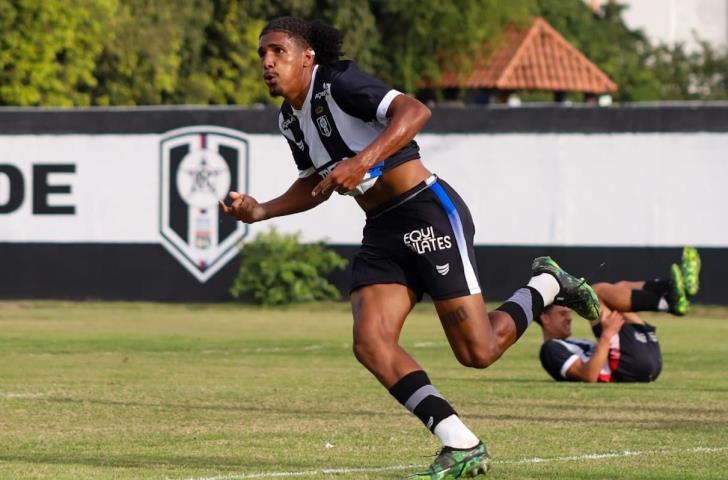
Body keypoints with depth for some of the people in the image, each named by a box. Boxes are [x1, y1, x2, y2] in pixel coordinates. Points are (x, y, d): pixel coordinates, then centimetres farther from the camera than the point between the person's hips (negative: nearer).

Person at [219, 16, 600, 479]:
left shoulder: (338, 82, -14)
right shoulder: (290, 119, 12)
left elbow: (415, 111, -27)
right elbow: (315, 184, 27)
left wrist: (364, 160, -37)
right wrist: (260, 211, 12)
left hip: (429, 214, -8)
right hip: (383, 233, 8)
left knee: (478, 352, -9)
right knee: (371, 343, -12)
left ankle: (547, 286, 21)